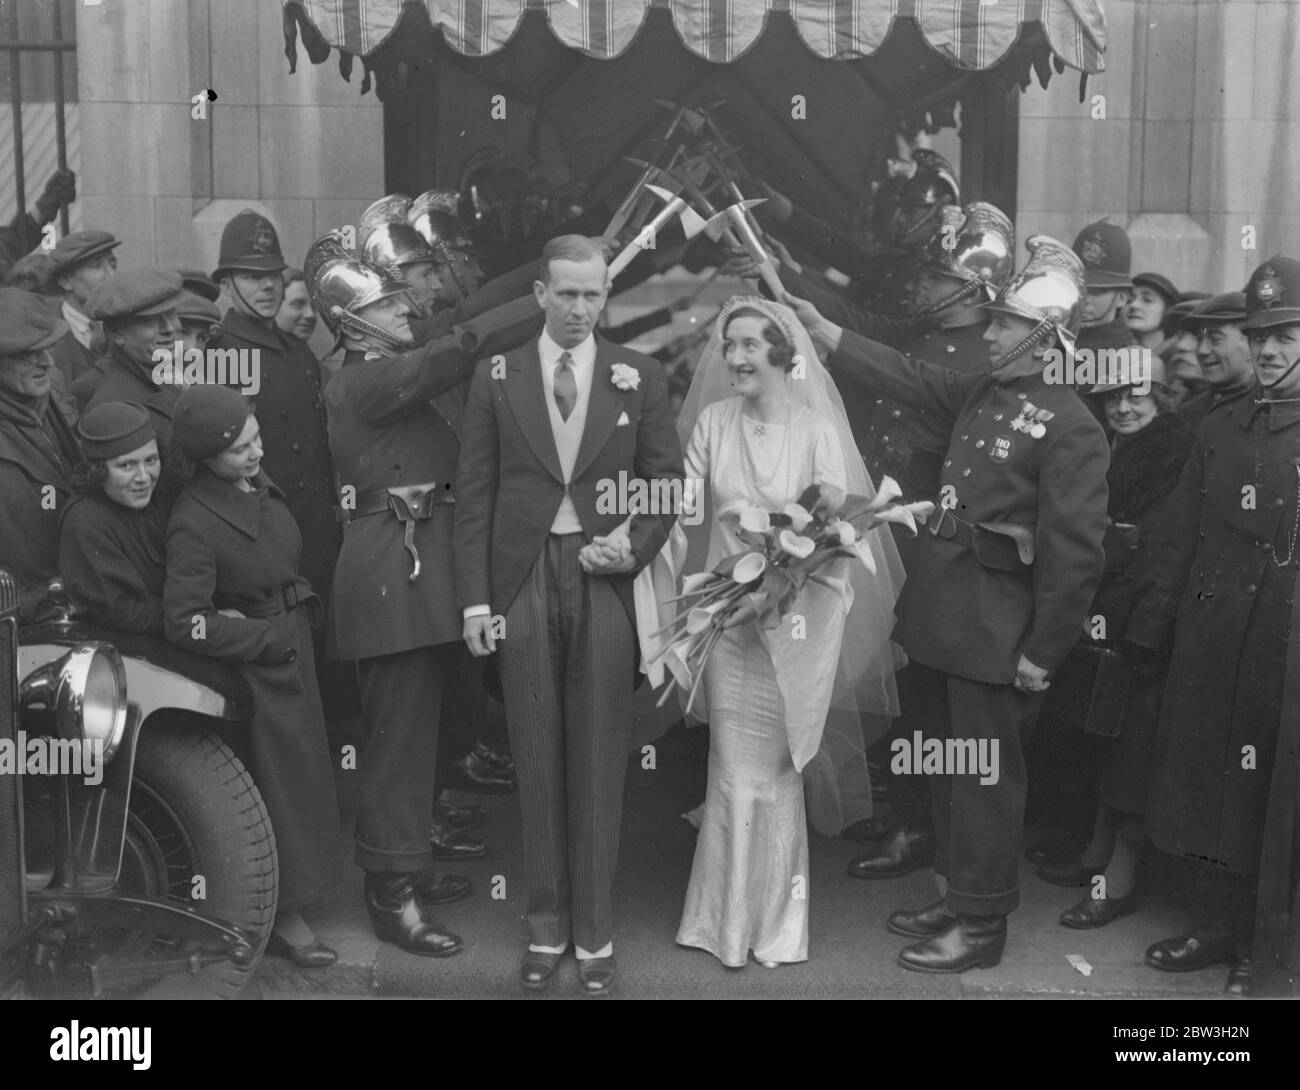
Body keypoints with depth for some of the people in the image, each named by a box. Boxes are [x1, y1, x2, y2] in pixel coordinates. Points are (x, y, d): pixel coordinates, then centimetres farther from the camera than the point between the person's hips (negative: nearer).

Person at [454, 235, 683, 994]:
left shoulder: (640, 378, 5)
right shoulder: (496, 378, 5)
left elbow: (667, 482, 7)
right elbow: (475, 493, 3)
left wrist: (636, 544, -12)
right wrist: (475, 598, -2)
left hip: (604, 582, 0)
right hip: (522, 582, 1)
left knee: (599, 762, 4)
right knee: (538, 762, 8)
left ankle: (595, 937, 15)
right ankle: (546, 930, 20)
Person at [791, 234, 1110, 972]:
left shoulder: (1071, 427, -15)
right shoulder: (981, 394, 8)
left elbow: (1075, 553, -17)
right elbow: (905, 377, 18)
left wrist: (1042, 652, -15)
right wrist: (817, 327, 14)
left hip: (1000, 633, -8)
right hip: (953, 618, 8)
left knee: (985, 774, 3)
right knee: (958, 766, 18)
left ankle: (983, 926, 18)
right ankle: (962, 898, 33)